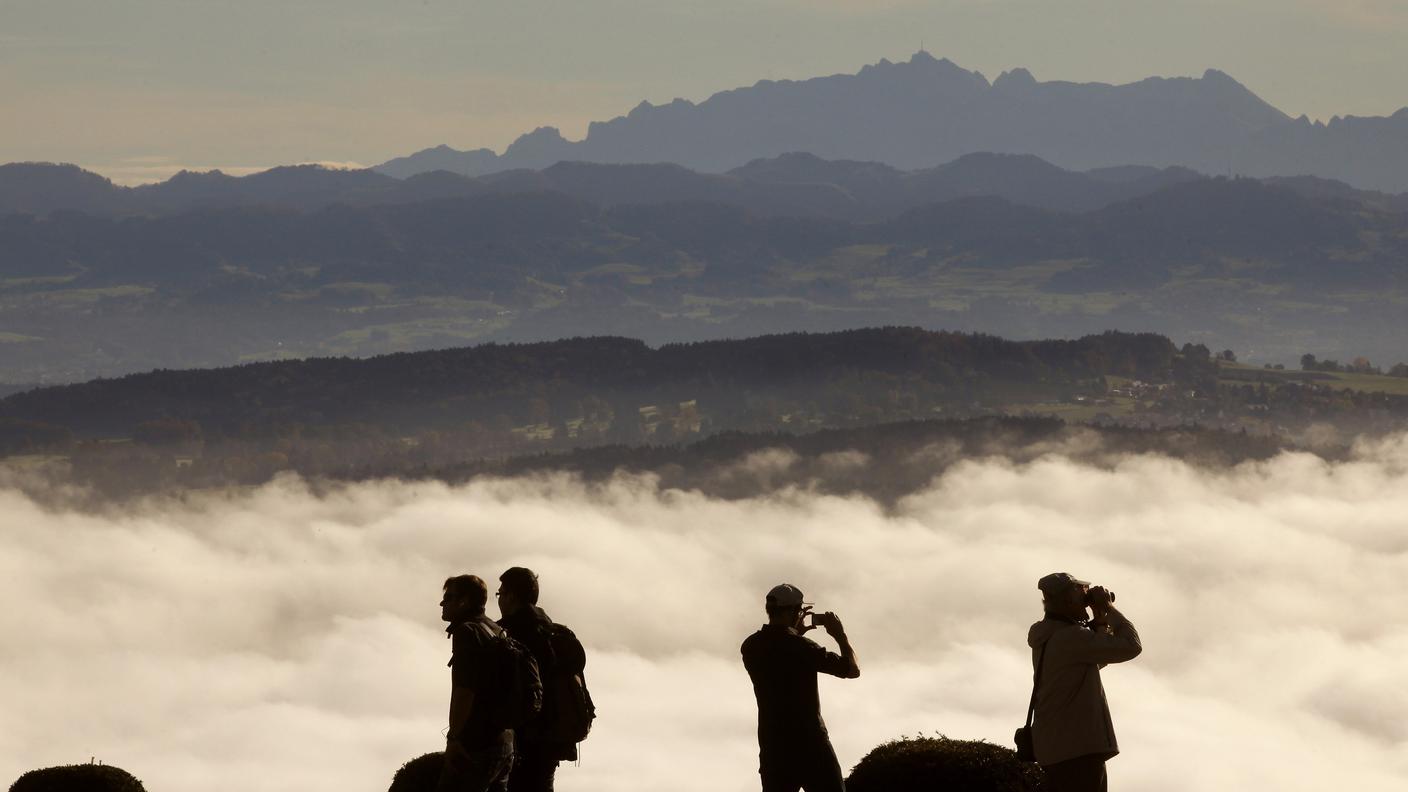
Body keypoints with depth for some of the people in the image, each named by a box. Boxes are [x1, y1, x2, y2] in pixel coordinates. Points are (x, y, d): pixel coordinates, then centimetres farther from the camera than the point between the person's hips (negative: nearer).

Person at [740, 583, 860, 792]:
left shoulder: (751, 647, 5)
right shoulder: (802, 647, -12)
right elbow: (852, 670, -5)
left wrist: (795, 634, 24)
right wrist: (840, 635, 8)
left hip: (772, 746, 5)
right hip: (810, 743, -5)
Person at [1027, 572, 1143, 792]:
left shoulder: (1048, 639, 16)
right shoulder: (1070, 637, -15)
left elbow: (1097, 661, 29)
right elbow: (1131, 646, -17)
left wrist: (1100, 620, 18)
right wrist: (1108, 608, -4)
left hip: (1056, 748, 10)